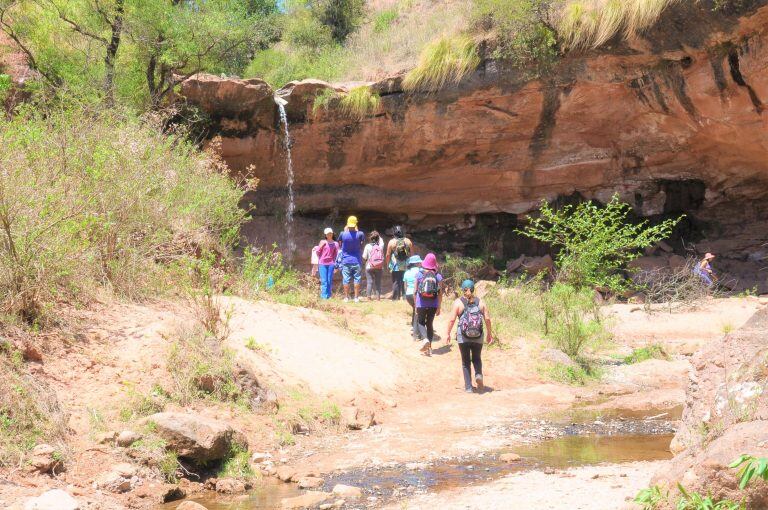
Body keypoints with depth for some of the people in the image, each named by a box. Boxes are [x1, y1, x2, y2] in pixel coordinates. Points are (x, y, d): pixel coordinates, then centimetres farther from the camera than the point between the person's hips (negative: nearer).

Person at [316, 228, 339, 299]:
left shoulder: (335, 244, 9)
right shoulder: (323, 242, 7)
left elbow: (336, 255, 7)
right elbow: (318, 252, 11)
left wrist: (336, 266, 4)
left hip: (331, 264, 1)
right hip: (322, 264, -1)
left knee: (330, 281, 2)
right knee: (324, 281, -7)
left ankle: (329, 296, 8)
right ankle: (324, 296, -8)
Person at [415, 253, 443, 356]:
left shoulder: (419, 274, -5)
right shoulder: (438, 276, -3)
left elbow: (415, 291, -2)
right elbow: (440, 293, -3)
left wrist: (415, 305, 7)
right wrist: (439, 307, 5)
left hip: (421, 304, -1)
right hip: (433, 305, 1)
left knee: (421, 323, 13)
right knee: (430, 324, 14)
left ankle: (425, 339, -15)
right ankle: (429, 348, 13)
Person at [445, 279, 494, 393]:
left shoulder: (458, 302, -4)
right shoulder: (480, 302, 2)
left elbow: (452, 319, -8)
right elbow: (487, 319, 0)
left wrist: (448, 334, 2)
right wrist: (489, 333, 11)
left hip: (463, 337, -1)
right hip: (478, 337, 2)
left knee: (466, 361, 10)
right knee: (476, 358, 20)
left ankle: (468, 387, 8)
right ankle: (478, 374, -9)